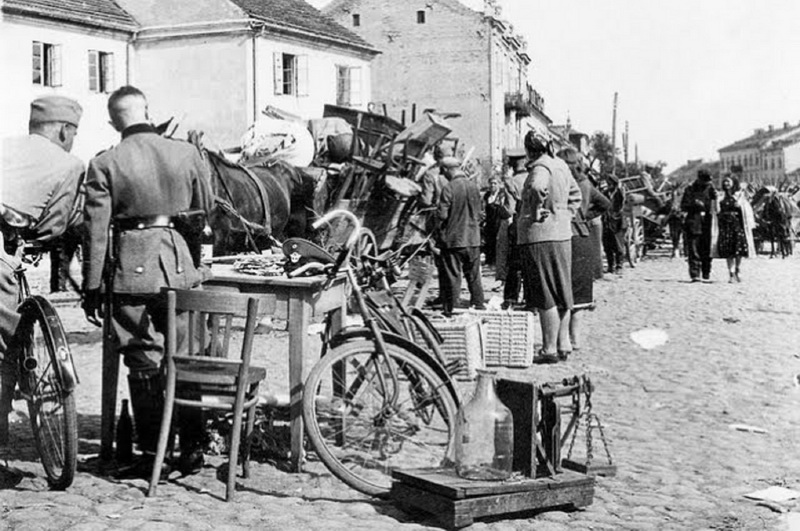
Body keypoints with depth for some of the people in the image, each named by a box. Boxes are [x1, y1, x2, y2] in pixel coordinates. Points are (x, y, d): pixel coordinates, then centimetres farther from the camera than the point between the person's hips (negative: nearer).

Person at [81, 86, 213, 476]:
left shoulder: (105, 164, -6)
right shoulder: (187, 153, 0)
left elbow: (95, 231, -6)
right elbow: (206, 209, 11)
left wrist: (91, 289, 0)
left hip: (132, 269, -2)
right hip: (180, 263, 2)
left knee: (143, 362, 6)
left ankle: (151, 454, 10)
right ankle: (192, 449, 16)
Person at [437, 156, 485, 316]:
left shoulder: (448, 188, -14)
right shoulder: (473, 186, 3)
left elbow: (442, 215, -15)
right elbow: (480, 214, 8)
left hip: (453, 239, -5)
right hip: (473, 238, 5)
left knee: (453, 276, 2)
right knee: (474, 275, 14)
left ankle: (451, 309, 6)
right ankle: (479, 305, 18)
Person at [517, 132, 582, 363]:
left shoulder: (541, 167, -16)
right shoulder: (561, 166, 11)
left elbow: (537, 189, -38)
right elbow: (575, 195, 23)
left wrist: (536, 212, -23)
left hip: (540, 236, -9)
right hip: (563, 234, 9)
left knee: (546, 296, -3)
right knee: (560, 294, 15)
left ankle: (550, 349, 1)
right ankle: (563, 344, 22)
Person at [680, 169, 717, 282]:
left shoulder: (711, 189, 10)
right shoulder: (690, 189, 5)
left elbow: (714, 209, 8)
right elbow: (683, 207, 2)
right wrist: (694, 205, -14)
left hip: (707, 223, 2)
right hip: (693, 223, -2)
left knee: (706, 250, 3)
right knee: (693, 250, -9)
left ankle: (706, 274, 15)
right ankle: (694, 275, -11)